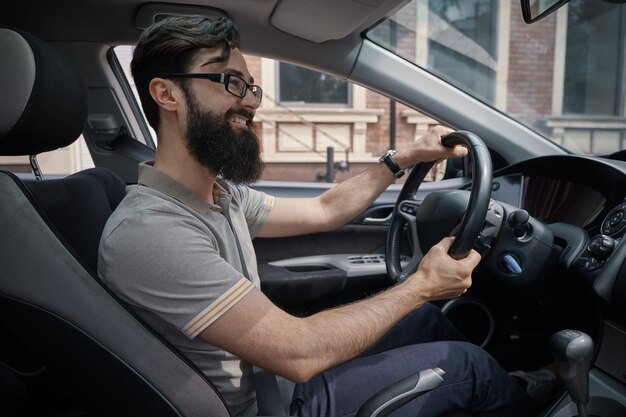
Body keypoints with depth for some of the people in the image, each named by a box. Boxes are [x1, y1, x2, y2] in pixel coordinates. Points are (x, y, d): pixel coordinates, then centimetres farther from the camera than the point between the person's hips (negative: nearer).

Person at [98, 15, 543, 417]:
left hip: (269, 375, 8)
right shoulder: (147, 231, -30)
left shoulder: (222, 194, -1)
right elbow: (299, 353, -31)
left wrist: (406, 156, 6)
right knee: (466, 363, -2)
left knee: (425, 318, 14)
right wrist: (422, 285, -21)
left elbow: (324, 211, 10)